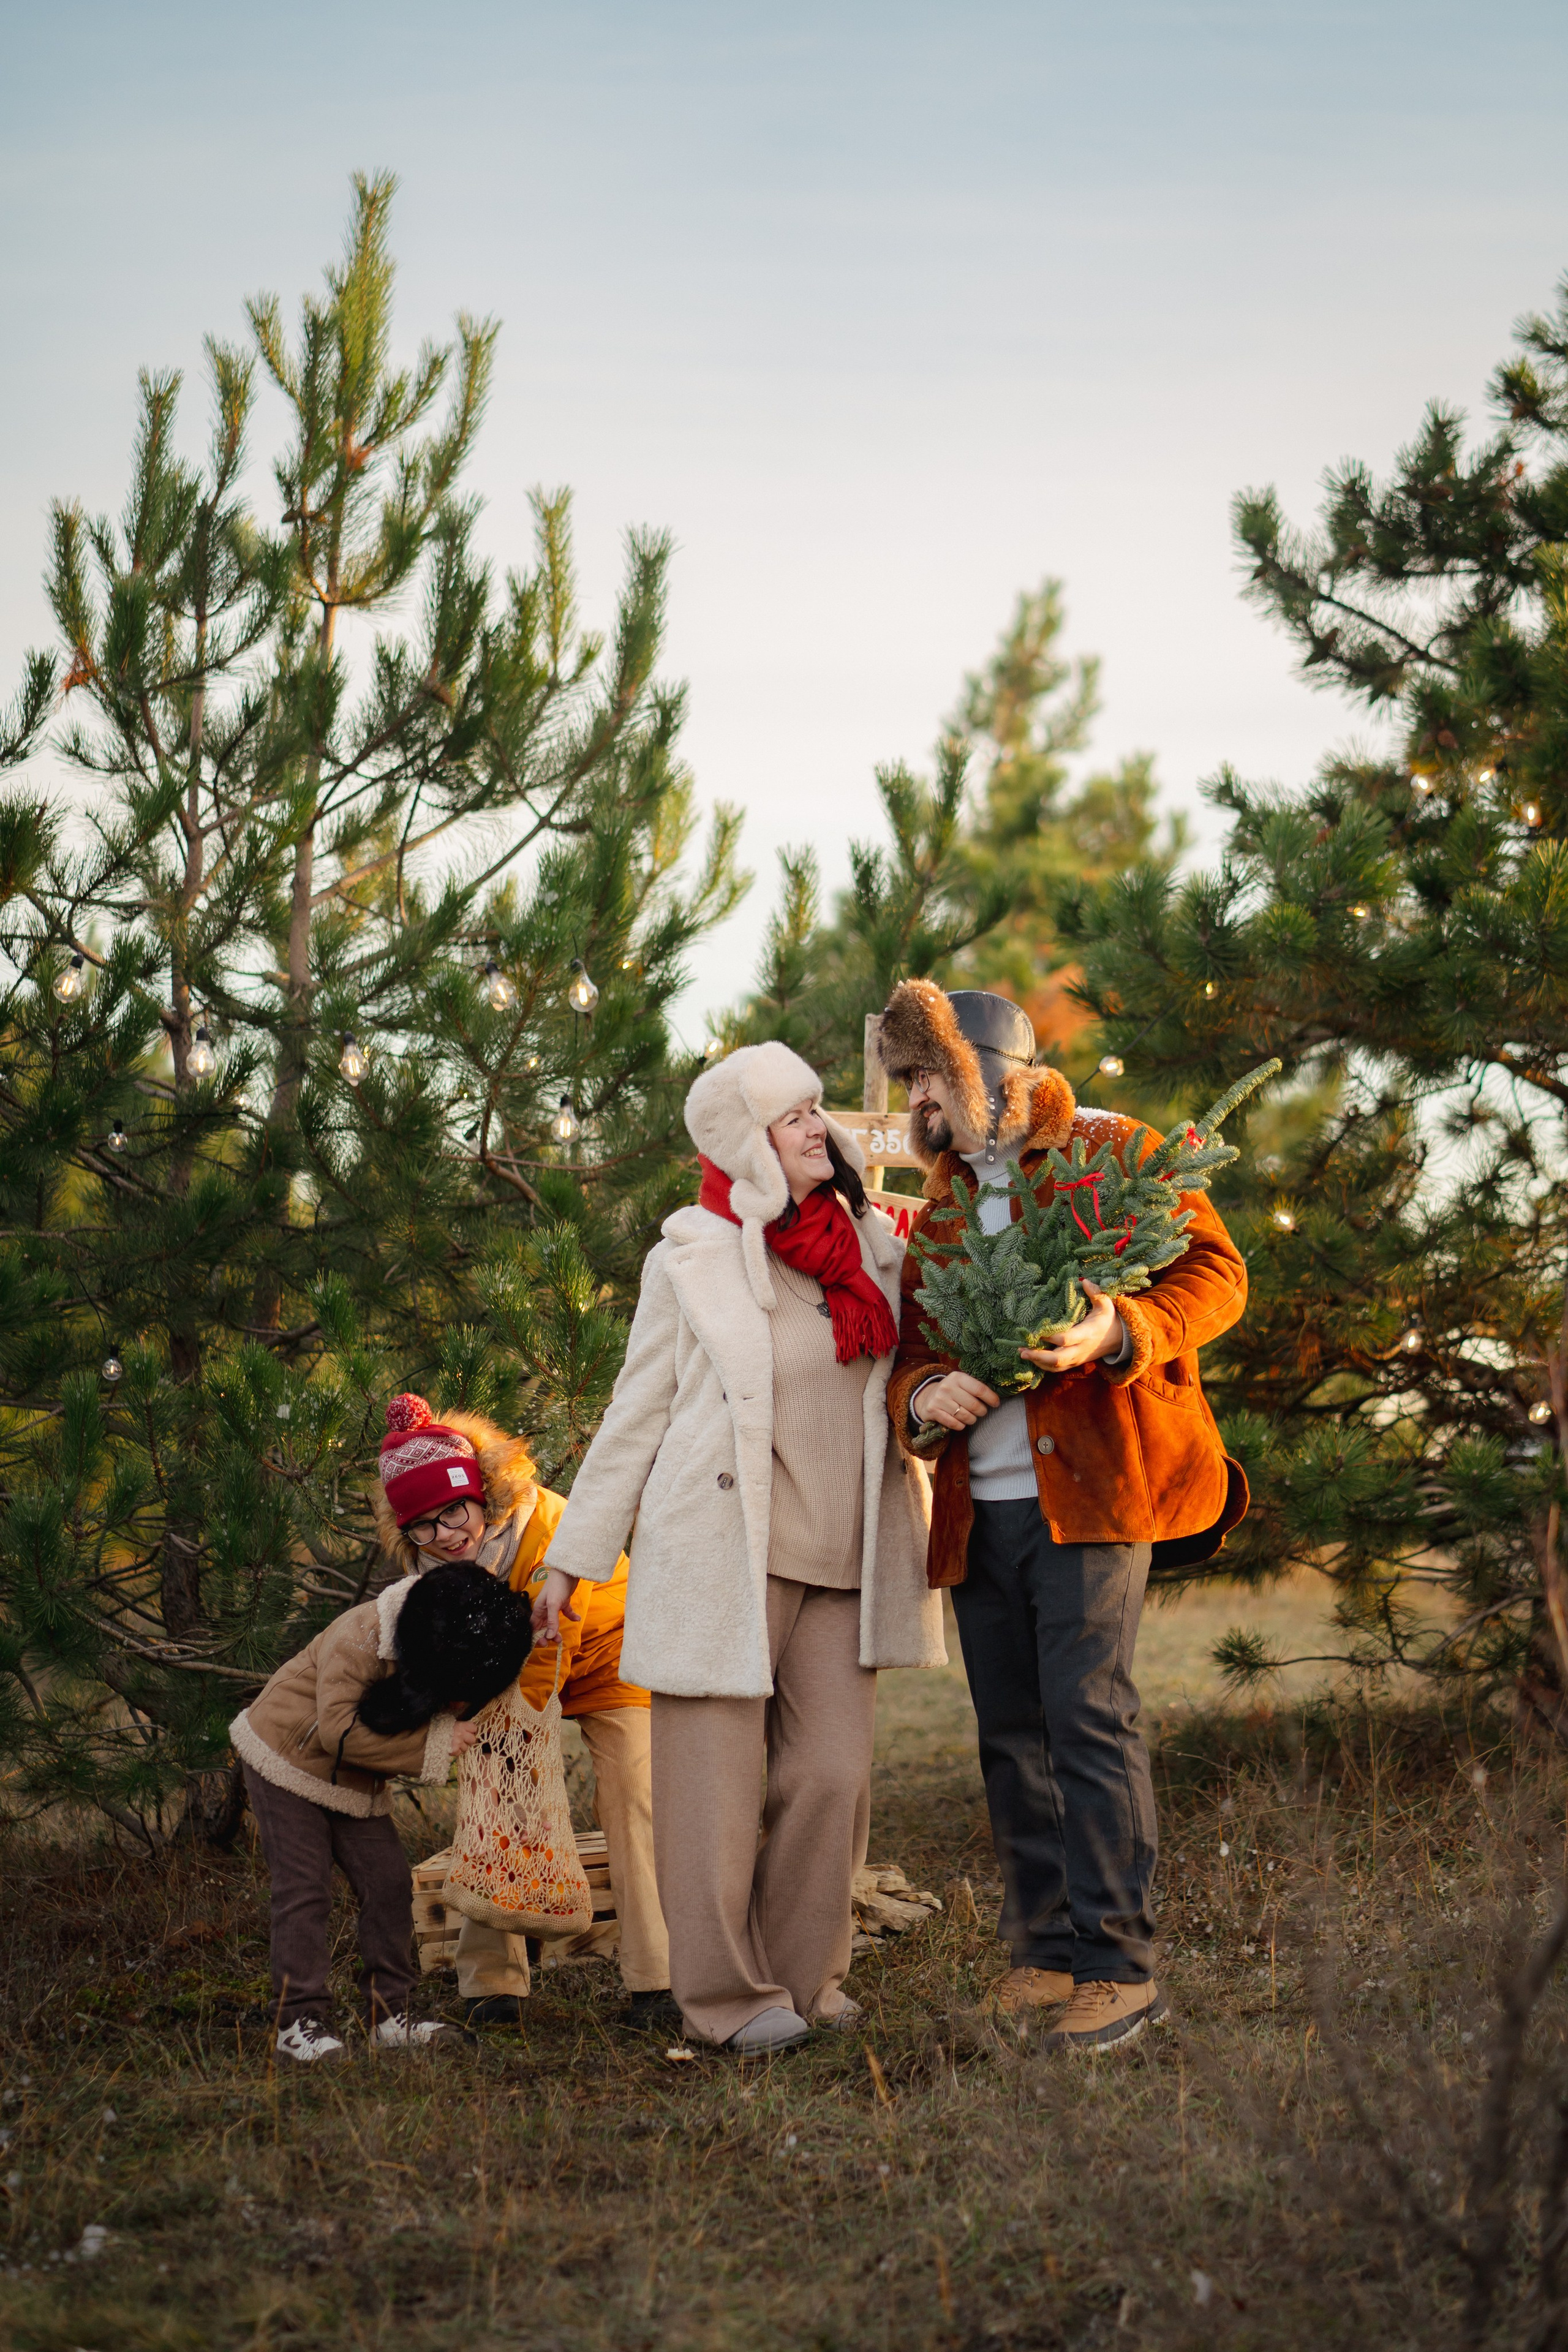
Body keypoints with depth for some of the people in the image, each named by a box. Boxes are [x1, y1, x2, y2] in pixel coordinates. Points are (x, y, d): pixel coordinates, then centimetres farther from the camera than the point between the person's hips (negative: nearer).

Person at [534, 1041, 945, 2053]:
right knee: (719, 1775, 0)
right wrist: (574, 1557, 3)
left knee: (835, 1776, 1)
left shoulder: (870, 1246, 10)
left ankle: (806, 1976, 16)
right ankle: (730, 1996, 9)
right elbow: (638, 1413, 3)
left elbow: (900, 1395, 21)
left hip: (840, 1556, 4)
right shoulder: (695, 1257, -1)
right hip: (722, 1552, -4)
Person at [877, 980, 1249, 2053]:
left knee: (1089, 1714, -13)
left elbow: (1215, 1270, -6)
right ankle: (1048, 1947, 17)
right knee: (1012, 1731, 7)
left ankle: (1120, 1964, -10)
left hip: (1089, 1489, -7)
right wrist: (922, 1395, -6)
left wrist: (1118, 1335, -24)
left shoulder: (1112, 1153, 1)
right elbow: (908, 1343, 19)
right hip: (982, 1509, 7)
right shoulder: (940, 1207, 21)